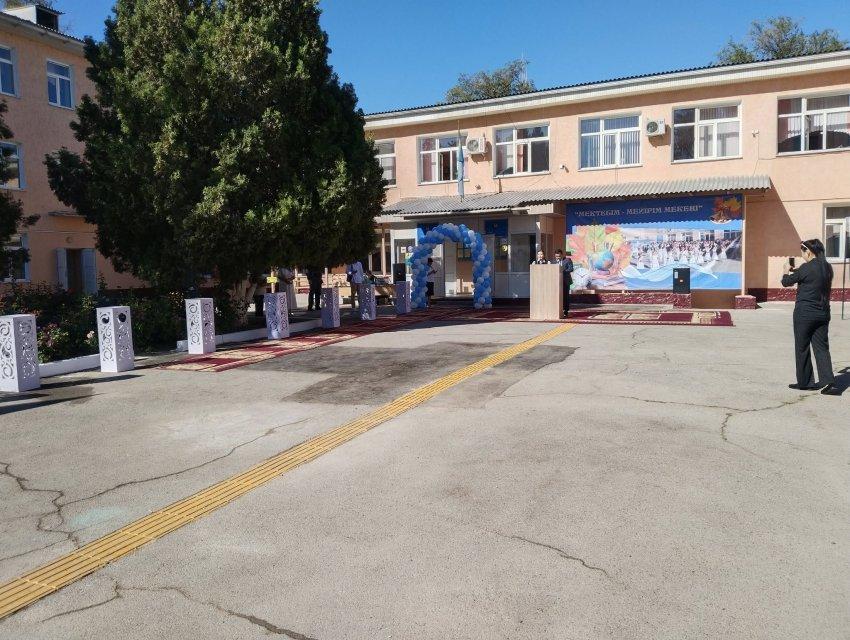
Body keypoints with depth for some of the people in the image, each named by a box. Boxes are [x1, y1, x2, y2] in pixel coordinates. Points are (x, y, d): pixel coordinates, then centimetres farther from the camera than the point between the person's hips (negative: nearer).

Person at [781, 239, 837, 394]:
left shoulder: (806, 268, -16)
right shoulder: (828, 268, 5)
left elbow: (786, 282, -4)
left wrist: (787, 271, 15)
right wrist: (796, 271, 19)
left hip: (804, 314, -6)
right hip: (823, 314, 6)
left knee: (802, 348, 6)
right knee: (822, 348, 8)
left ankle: (805, 382, 13)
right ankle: (828, 382, -3)